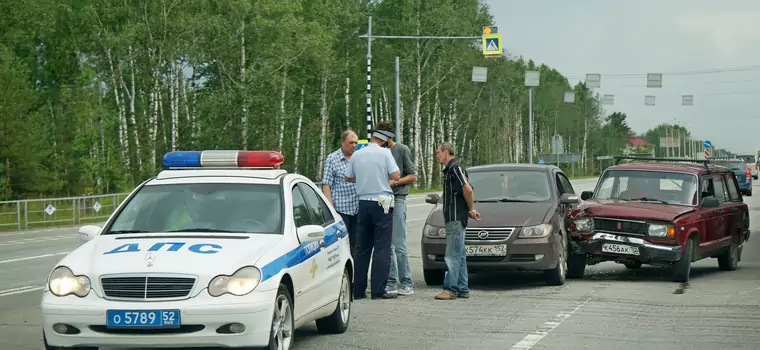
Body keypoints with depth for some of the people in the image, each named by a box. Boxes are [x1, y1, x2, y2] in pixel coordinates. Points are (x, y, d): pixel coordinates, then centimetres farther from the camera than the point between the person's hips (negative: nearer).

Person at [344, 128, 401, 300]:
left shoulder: (357, 155, 6)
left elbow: (348, 177, 16)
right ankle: (378, 290, -7)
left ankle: (358, 290, 10)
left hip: (363, 203, 5)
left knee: (362, 248, 10)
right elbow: (396, 176, -12)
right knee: (382, 249, -3)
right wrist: (385, 175, 9)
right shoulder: (384, 153, -7)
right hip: (381, 203, -5)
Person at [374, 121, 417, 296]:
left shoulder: (402, 150, 0)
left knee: (399, 244, -9)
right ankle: (391, 283, 10)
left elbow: (412, 176, 0)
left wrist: (395, 182, -14)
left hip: (397, 200, -5)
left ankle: (406, 283, -5)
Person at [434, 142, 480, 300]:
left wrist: (471, 209, -13)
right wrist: (471, 210, 17)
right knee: (459, 254, 11)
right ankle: (462, 289, 14)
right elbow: (466, 190, 26)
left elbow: (467, 189, -23)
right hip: (453, 219, 11)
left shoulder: (455, 167, -12)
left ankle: (451, 289, -13)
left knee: (452, 254, -11)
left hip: (456, 218, -11)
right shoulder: (449, 169, 20)